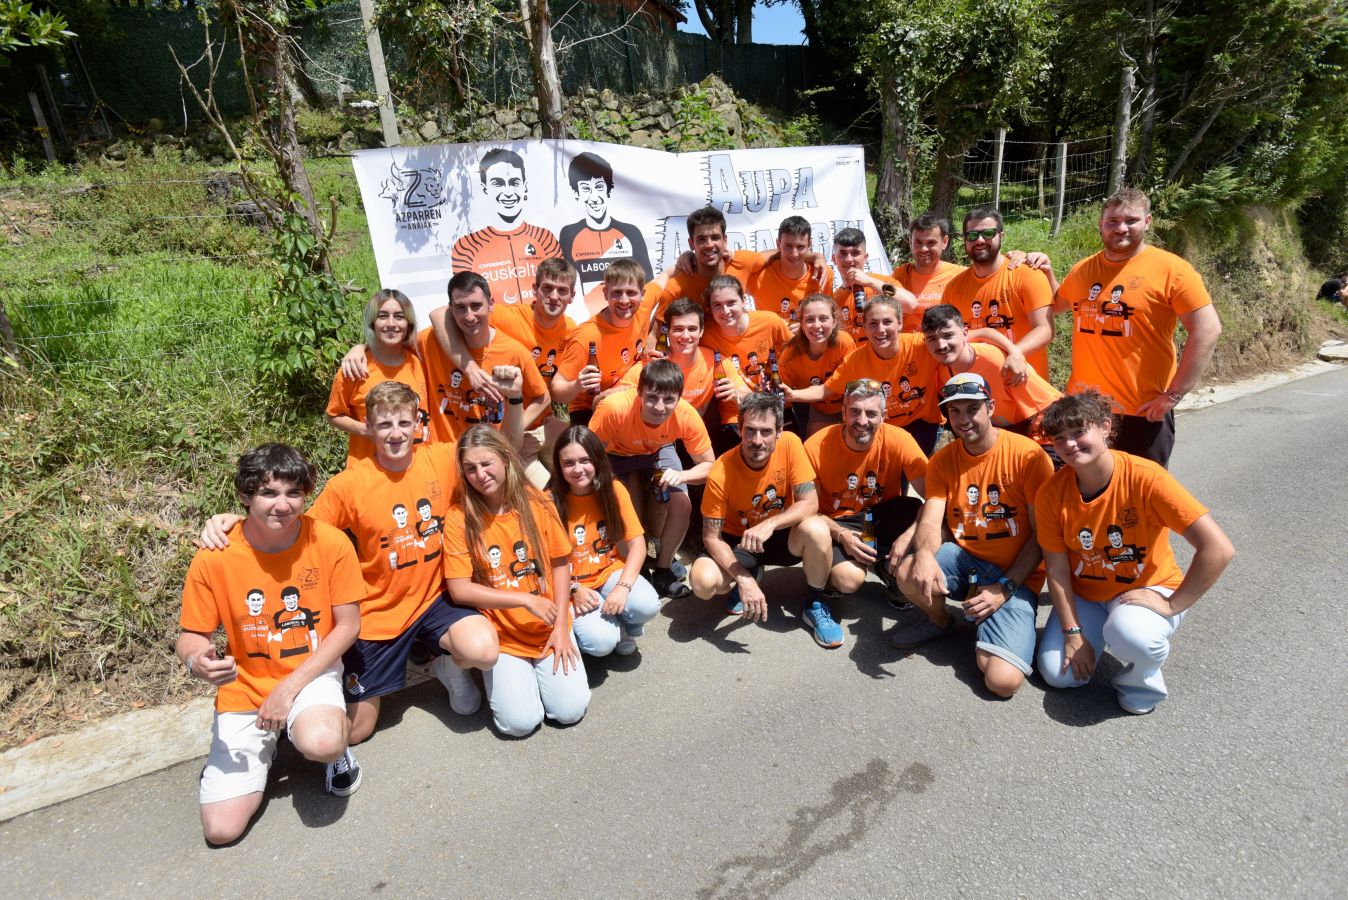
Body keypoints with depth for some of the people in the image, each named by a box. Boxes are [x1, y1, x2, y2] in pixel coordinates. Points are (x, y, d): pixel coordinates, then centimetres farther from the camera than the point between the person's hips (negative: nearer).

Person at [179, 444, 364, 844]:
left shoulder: (330, 542, -15)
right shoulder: (213, 558, -14)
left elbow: (347, 624, -8)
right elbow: (191, 637, -2)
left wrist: (291, 686, -15)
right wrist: (197, 662, -27)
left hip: (311, 673, -1)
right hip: (244, 688, 2)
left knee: (321, 743, -35)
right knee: (222, 828, -6)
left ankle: (336, 743, 3)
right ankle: (261, 744, 23)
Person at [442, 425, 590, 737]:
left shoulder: (536, 502, -6)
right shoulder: (459, 518, -12)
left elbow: (560, 563, 0)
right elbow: (459, 590, -13)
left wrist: (561, 626, -6)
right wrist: (526, 600, -18)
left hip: (549, 627, 2)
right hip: (501, 635, -1)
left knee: (571, 709, -9)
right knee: (520, 721, -14)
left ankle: (546, 661, 20)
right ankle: (497, 671, 17)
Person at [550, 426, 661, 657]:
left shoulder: (614, 490, -8)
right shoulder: (552, 501, -14)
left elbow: (637, 543, -9)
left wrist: (623, 587, -22)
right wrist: (574, 590, -20)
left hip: (610, 572, 2)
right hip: (572, 586, -2)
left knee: (647, 605, -28)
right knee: (601, 642, -26)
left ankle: (624, 625, 8)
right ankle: (609, 625, 11)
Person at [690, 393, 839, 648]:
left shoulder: (789, 444, -20)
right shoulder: (721, 472, -24)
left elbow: (810, 502, -21)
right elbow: (711, 537, -19)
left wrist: (769, 525, -38)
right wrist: (743, 579, -32)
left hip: (782, 537, 1)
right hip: (738, 542, -1)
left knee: (816, 529, -32)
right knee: (703, 581, -30)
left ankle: (814, 606, -5)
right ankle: (742, 579, 9)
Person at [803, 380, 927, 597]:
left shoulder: (898, 440, -18)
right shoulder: (816, 447, -20)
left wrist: (910, 534, -36)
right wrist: (841, 534, -27)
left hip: (885, 514, 2)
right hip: (839, 522, -2)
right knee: (849, 579, -30)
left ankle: (886, 565, 2)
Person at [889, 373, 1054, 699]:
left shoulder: (1028, 455, -11)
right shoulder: (942, 461, 2)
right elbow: (930, 521, -10)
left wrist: (1005, 587, -17)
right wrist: (924, 555, -33)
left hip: (1016, 575, -4)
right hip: (963, 560, 4)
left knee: (1003, 680, -23)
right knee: (908, 572, -30)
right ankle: (939, 620, 7)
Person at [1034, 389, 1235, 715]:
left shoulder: (1145, 477, -27)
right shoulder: (1051, 493, -16)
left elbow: (1219, 549, -28)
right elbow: (1057, 569, -9)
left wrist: (1172, 605, -24)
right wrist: (1073, 633, -12)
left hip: (1146, 589, -3)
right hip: (1085, 593, 4)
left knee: (1130, 635, -37)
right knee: (1057, 673, -10)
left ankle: (1144, 676, 1)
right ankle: (1099, 628, 21)